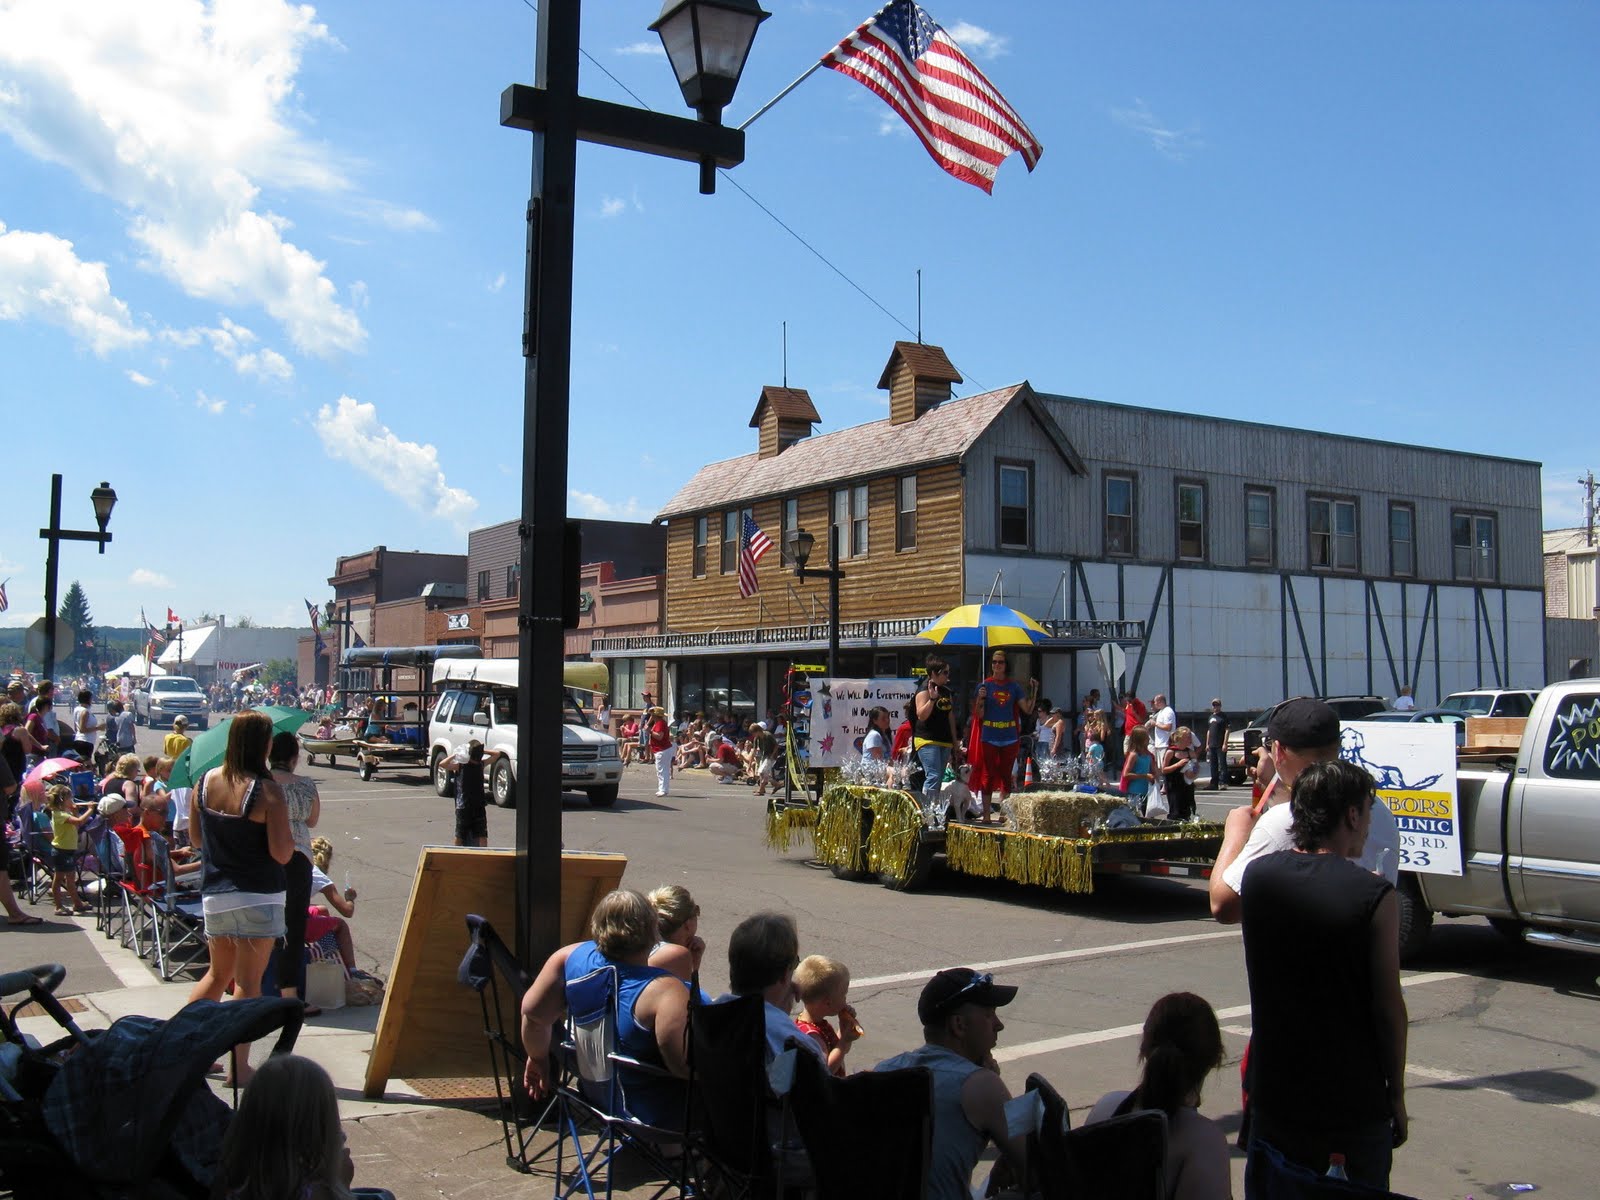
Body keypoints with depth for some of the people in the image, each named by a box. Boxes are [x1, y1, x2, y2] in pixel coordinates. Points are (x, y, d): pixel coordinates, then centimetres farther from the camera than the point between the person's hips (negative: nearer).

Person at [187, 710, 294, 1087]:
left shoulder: (205, 782, 2)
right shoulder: (267, 791, -16)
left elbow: (195, 839, 12)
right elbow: (281, 853, -17)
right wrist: (289, 836, 2)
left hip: (214, 895, 6)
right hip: (258, 897, -6)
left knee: (218, 974, 23)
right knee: (248, 983, 2)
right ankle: (239, 1068, 6)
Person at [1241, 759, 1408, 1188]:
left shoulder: (1258, 875, -5)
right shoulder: (1374, 896, -17)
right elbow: (1388, 1007, -13)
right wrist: (1396, 1096, 0)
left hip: (1273, 1095, 4)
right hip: (1355, 1105, -3)